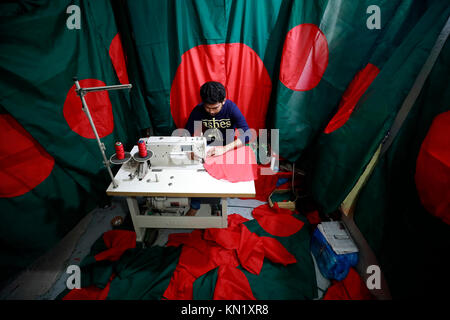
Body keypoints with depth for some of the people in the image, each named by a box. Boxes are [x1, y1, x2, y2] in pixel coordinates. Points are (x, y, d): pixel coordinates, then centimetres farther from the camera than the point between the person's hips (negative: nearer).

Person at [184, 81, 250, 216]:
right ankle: (195, 205, 0)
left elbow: (246, 134, -26)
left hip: (227, 150, -1)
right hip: (205, 150, 2)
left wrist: (224, 149, -38)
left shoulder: (231, 107, -18)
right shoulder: (198, 110, -12)